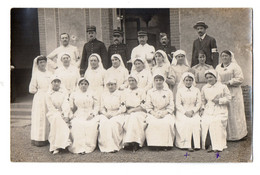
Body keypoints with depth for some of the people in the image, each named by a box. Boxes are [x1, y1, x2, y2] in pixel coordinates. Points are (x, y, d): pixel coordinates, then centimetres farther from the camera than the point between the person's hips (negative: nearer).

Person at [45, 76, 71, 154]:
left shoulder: (64, 92, 7)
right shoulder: (48, 94, 4)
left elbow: (66, 105, -5)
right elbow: (51, 108, -3)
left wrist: (66, 116, -21)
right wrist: (60, 115, -16)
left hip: (63, 113, 1)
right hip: (53, 114, -1)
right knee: (57, 118, -34)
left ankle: (56, 146, -28)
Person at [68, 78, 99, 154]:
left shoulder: (92, 94, 17)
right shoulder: (74, 95, 18)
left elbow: (96, 106, 12)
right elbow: (71, 108, 17)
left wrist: (92, 114, -5)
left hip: (90, 116, 0)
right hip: (78, 116, 0)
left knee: (92, 125, -33)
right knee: (76, 125, -33)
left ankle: (89, 146, -25)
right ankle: (79, 147, -32)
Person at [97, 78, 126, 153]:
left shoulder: (120, 94, 6)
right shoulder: (104, 94, 18)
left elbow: (123, 108, 1)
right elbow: (102, 107, 17)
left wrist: (114, 114, -11)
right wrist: (106, 114, -5)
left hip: (117, 114, -3)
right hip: (106, 114, 3)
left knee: (113, 123, -34)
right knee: (103, 124, -30)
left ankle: (115, 146, -24)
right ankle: (106, 146, -26)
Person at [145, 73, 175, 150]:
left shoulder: (168, 92, 15)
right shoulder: (150, 92, 16)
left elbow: (171, 106, 7)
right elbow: (148, 106, 8)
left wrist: (164, 113, -10)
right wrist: (154, 114, -9)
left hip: (166, 113, 0)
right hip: (153, 113, 0)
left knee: (167, 123, -32)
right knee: (152, 123, -32)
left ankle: (166, 144, -22)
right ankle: (154, 144, -24)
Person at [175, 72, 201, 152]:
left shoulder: (196, 90, 14)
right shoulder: (180, 90, 9)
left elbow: (199, 103, 6)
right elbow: (178, 104, 2)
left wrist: (193, 111, -10)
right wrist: (185, 112, -12)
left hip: (194, 112, 1)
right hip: (182, 112, -1)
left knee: (195, 122, -29)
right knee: (186, 122, -30)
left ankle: (196, 144, -25)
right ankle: (187, 145, -29)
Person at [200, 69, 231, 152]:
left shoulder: (222, 87, 7)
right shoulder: (204, 88, 18)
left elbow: (228, 98, 4)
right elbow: (203, 100, 24)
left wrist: (219, 100, -10)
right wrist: (202, 108, 9)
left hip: (220, 110, -3)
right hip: (208, 110, 3)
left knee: (217, 122, -29)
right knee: (205, 122, -25)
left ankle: (218, 145, -20)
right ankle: (209, 144, -18)